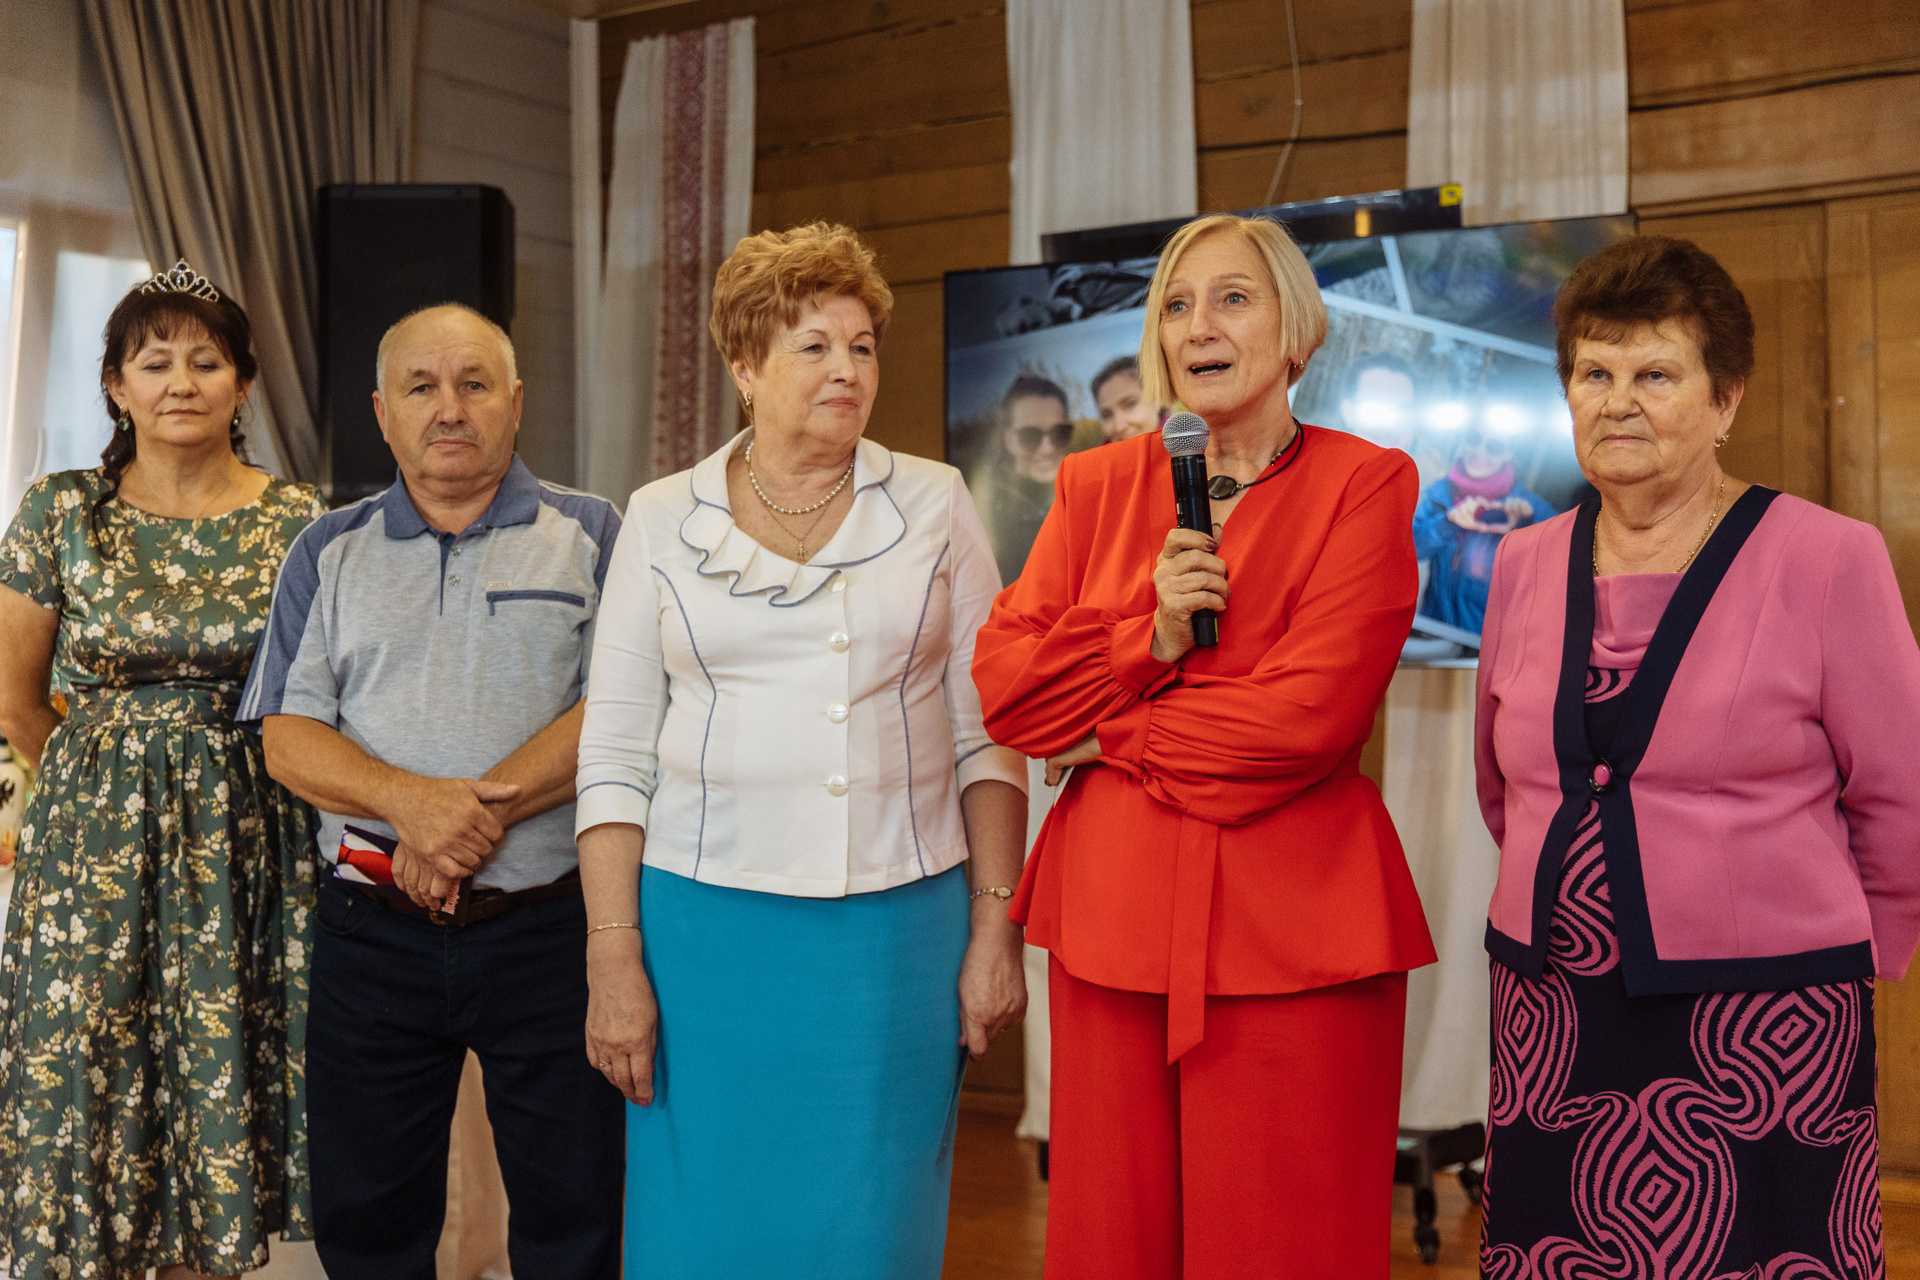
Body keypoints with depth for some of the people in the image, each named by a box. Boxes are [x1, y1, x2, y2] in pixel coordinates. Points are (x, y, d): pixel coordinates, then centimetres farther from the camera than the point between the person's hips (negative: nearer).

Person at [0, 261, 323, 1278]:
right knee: (83, 1086, 2)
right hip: (94, 844, 0)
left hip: (246, 843, 0)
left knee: (221, 1089, 5)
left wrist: (219, 780, 8)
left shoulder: (299, 523, -1)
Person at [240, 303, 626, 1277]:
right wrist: (413, 801, -16)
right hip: (372, 932, 2)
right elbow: (289, 739, 2)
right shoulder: (329, 552, 10)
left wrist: (483, 808, -18)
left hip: (550, 930, -2)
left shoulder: (591, 537, 3)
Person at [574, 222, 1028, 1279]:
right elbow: (615, 754, 3)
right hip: (708, 925, 0)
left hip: (900, 928, 0)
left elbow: (988, 734, 5)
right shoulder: (663, 520, 5)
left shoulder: (935, 506, 5)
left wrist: (994, 929, -1)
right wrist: (613, 959, -3)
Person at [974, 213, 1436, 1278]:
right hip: (1111, 912, 4)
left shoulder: (1365, 483, 0)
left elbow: (1311, 713, -12)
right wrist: (1152, 637, -10)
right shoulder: (1096, 486, 12)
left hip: (1291, 924, -3)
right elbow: (1002, 689, 4)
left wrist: (1106, 736, -4)